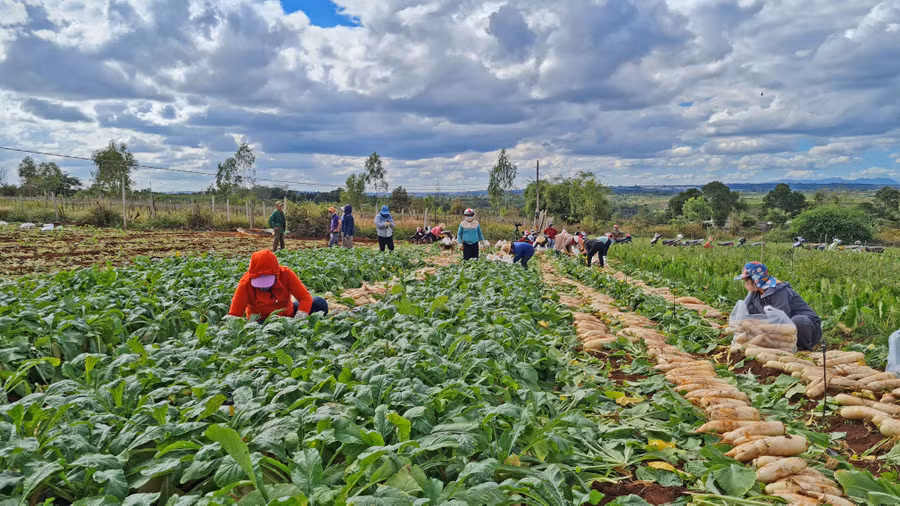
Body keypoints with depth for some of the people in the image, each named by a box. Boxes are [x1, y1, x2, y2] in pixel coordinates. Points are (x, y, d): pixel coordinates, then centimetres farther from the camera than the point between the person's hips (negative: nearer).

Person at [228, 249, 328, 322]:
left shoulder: (285, 274, -21)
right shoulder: (246, 283, -23)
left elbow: (305, 297, -24)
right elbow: (234, 315, -21)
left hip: (287, 315, 1)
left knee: (320, 304, -21)